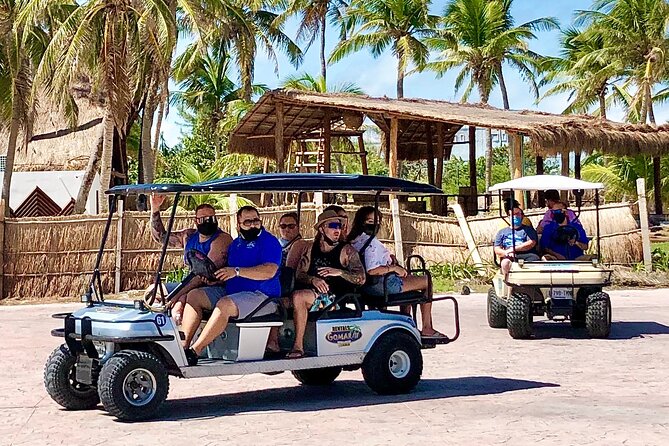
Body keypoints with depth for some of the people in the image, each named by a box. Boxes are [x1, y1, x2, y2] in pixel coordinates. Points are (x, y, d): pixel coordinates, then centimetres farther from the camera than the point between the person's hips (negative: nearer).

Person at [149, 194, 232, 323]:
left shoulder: (222, 239, -14)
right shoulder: (189, 236, 11)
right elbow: (159, 236, 22)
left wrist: (179, 293, -28)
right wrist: (155, 208, 9)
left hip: (216, 289, -9)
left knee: (183, 299, -35)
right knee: (152, 291, 8)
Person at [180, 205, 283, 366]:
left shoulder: (269, 241, -5)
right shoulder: (235, 243, 21)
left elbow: (269, 271, -21)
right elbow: (227, 272, 30)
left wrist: (237, 271, -27)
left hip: (262, 296, -9)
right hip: (232, 293, 9)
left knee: (224, 304, -34)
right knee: (194, 295, -2)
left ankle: (194, 352, -33)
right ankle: (183, 346, -14)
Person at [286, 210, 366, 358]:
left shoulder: (346, 250, 2)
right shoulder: (312, 249, 16)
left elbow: (361, 278, -7)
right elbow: (299, 274, 8)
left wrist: (339, 272, -22)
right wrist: (313, 280, -14)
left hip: (337, 298, -4)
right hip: (313, 294, 5)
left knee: (299, 297, -32)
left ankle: (298, 346, -22)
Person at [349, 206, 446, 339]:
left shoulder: (353, 241, 8)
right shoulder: (370, 242, -22)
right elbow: (372, 270, -32)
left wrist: (390, 258, 6)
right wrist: (394, 268, -20)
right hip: (381, 284, -10)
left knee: (408, 278, 36)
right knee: (427, 281, 4)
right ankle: (427, 329, 7)